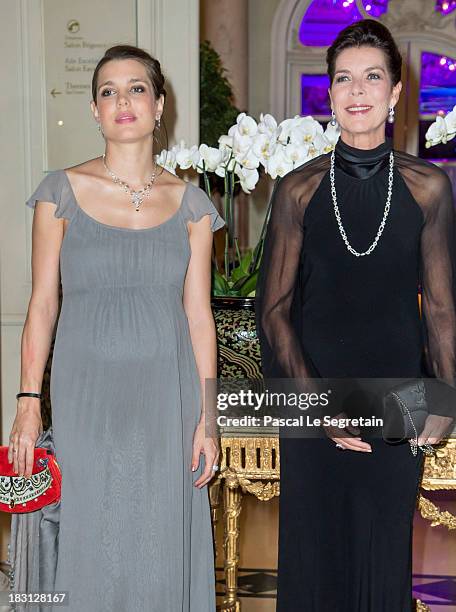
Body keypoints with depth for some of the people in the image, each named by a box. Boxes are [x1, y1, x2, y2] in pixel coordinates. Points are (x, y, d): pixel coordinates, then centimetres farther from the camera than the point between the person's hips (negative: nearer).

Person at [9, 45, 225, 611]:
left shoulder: (189, 202, 4)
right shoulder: (62, 191, 1)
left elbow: (198, 313, 3)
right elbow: (42, 303, 1)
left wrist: (208, 416, -1)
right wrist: (29, 402, -5)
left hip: (166, 396, 1)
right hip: (86, 393, -1)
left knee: (161, 548, 7)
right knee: (90, 545, 5)